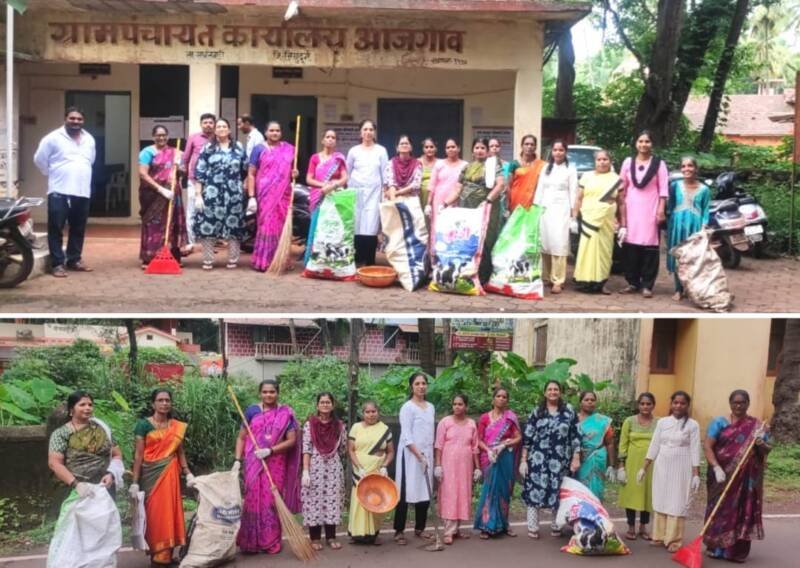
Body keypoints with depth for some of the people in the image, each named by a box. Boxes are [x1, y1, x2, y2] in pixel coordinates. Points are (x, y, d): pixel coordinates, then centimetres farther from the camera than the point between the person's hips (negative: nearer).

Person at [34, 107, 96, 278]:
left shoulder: (89, 140, 12)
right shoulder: (53, 138, -5)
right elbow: (39, 159, 1)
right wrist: (53, 175, 8)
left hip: (82, 192, 5)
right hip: (59, 192, -5)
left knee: (78, 229, 11)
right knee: (56, 229, -4)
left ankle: (74, 260, 23)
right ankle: (57, 263, -1)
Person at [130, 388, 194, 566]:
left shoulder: (178, 426, 8)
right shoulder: (144, 425, -4)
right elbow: (138, 455, -6)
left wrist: (188, 474, 5)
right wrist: (135, 482, -10)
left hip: (170, 474, 4)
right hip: (151, 474, -4)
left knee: (169, 512, 5)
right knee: (154, 513, -1)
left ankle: (167, 555, 13)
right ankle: (157, 555, 5)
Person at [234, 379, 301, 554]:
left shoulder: (286, 414, 1)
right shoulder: (252, 411, 4)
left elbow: (291, 440, -4)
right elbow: (241, 438, 7)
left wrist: (270, 450, -15)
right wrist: (238, 460, -4)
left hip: (275, 465, 0)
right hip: (254, 464, 1)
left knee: (272, 502, 2)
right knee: (253, 500, -1)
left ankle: (271, 543, 10)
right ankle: (251, 542, 5)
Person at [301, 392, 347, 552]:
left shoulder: (339, 425, 4)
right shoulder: (310, 424, -3)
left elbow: (343, 448, 16)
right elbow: (306, 449, -7)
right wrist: (305, 471, -12)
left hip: (333, 468, 2)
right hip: (315, 467, -2)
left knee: (332, 501, 4)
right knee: (314, 501, 0)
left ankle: (331, 537, 14)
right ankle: (315, 538, 9)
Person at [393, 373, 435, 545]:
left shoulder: (430, 407, 11)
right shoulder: (407, 407, -8)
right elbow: (406, 437, -13)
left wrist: (430, 456, 9)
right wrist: (419, 456, -18)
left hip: (427, 455, 6)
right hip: (410, 455, -6)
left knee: (425, 492, 8)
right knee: (406, 492, -5)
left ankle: (419, 528, 19)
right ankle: (399, 531, -1)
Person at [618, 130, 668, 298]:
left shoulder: (659, 163, 3)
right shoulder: (628, 162, 9)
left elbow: (663, 189, 0)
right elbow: (622, 188, 10)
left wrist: (661, 209, -8)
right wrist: (621, 209, 5)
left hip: (650, 210, -2)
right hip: (631, 209, 2)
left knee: (649, 247, -4)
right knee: (630, 246, 0)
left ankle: (647, 285, 0)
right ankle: (632, 282, 9)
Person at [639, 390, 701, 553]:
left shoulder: (692, 425, -4)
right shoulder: (662, 422, 5)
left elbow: (695, 451, -5)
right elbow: (654, 446, 8)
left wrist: (696, 474, -10)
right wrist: (644, 468, 8)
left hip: (681, 468, -3)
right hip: (662, 466, 3)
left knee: (677, 503, -3)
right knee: (660, 501, 6)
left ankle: (674, 541, 0)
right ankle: (659, 536, 15)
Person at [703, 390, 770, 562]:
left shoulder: (757, 426, 4)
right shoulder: (720, 422, -2)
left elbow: (766, 451, 5)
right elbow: (707, 446, -9)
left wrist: (761, 444, -18)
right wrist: (716, 468, -21)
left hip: (746, 479, 1)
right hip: (722, 476, -1)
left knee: (742, 511, 3)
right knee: (720, 509, 4)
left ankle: (736, 551, 9)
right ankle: (716, 547, 14)